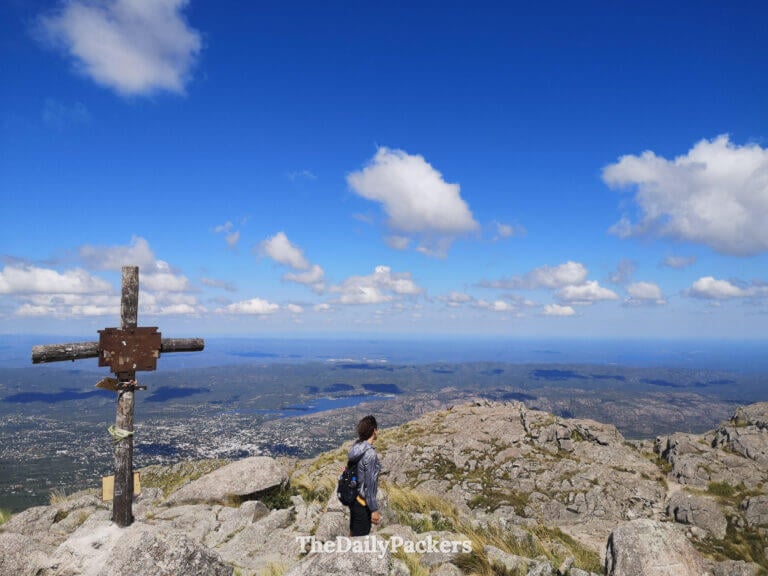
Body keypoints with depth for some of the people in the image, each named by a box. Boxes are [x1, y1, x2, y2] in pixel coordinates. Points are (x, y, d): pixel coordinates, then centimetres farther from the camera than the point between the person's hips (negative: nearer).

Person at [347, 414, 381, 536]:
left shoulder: (356, 448, 0)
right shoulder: (370, 453, -25)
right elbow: (370, 485, -24)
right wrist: (374, 510, -16)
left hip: (353, 498, 8)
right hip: (362, 503, -8)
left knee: (353, 535, 22)